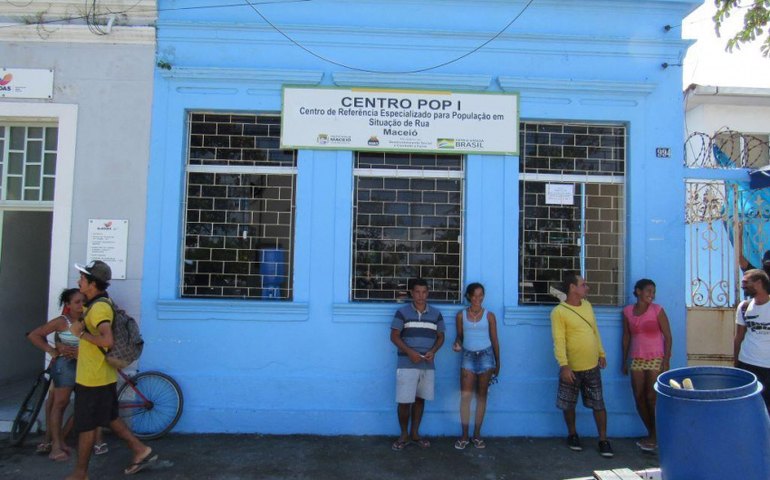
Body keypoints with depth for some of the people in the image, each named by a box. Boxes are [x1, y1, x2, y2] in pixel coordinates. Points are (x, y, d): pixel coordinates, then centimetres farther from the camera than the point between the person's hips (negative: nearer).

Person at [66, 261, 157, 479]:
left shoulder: (99, 307, -22)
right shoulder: (99, 303, 10)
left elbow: (107, 340, -34)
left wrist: (80, 333, -24)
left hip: (93, 378, -10)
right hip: (99, 375, 10)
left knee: (85, 426, 4)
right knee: (110, 418, 17)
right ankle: (140, 450, 22)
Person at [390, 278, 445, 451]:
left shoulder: (436, 314, 6)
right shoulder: (402, 312, -4)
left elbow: (440, 336, 10)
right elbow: (394, 336, -6)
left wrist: (433, 351, -9)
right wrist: (410, 352, -18)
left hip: (428, 365, 3)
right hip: (406, 364, -3)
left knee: (420, 399, 11)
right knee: (404, 401, -2)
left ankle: (415, 433, 25)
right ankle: (404, 435, 15)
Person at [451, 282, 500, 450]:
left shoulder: (489, 315, 1)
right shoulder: (461, 315, 3)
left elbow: (494, 340, 5)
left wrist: (498, 363, 7)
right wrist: (457, 344, -12)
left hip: (486, 356, 0)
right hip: (468, 356, 0)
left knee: (481, 396, 7)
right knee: (465, 395, -5)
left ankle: (477, 434, 17)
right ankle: (464, 436, 5)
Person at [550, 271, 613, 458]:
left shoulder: (587, 305, 5)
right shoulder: (559, 311, -15)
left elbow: (595, 331, 15)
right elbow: (559, 341, -18)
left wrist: (601, 353, 17)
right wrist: (564, 365, -23)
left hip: (592, 366, 5)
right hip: (571, 368, -4)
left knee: (598, 404, 8)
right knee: (569, 405, 12)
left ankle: (603, 440, 20)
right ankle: (572, 435, 32)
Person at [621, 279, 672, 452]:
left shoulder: (657, 310, -6)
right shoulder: (627, 311, 4)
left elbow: (668, 337, -6)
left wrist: (666, 361, -12)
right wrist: (624, 361, 11)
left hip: (656, 360, -4)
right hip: (637, 360, 4)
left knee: (652, 398, -4)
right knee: (639, 398, 5)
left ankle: (655, 435, 14)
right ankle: (651, 434, 22)